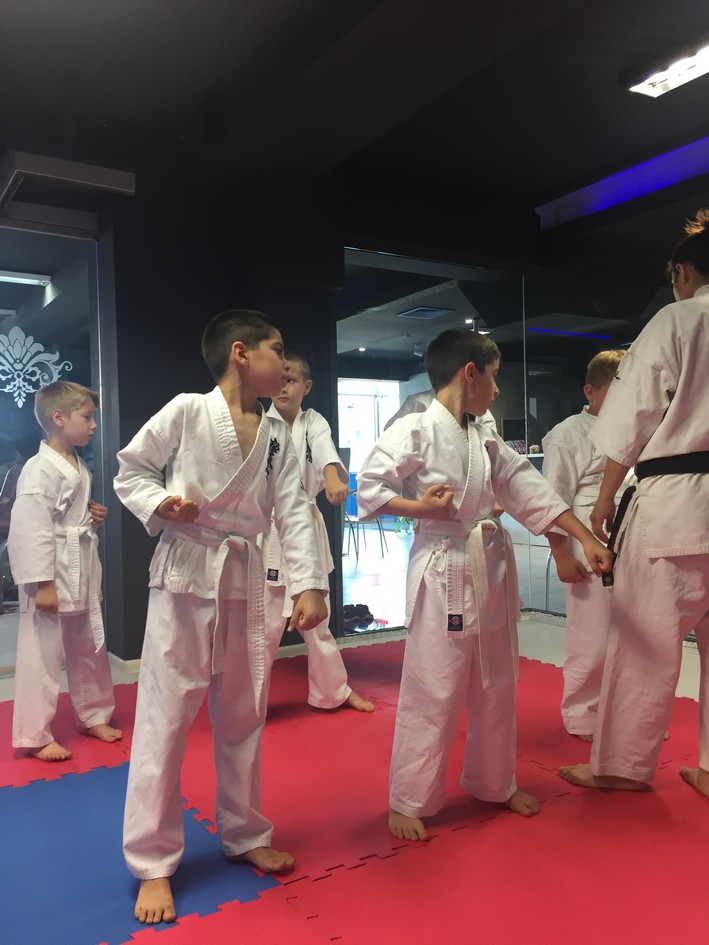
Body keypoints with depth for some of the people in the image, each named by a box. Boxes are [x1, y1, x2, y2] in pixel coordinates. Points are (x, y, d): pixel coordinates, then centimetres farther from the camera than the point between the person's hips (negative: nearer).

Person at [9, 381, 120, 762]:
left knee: (90, 650, 19)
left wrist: (93, 516, 4)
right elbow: (31, 530, -21)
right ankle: (34, 736, 15)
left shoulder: (80, 467, 11)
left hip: (82, 574, 9)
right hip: (51, 577, -9)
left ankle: (94, 716, 35)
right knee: (42, 656, 1)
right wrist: (42, 584, -22)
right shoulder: (40, 469, -17)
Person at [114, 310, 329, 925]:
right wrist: (158, 504, -19)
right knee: (166, 718, 0)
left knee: (243, 715, 16)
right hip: (184, 576, -5)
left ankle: (245, 835, 35)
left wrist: (310, 583, -11)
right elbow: (131, 469, 1)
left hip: (245, 580, 5)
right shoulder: (186, 411, -8)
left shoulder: (278, 436, 5)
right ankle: (153, 864, 18)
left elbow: (294, 511, -1)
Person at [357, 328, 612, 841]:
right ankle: (408, 802, 17)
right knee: (432, 692, -2)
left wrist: (586, 538, 6)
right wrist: (417, 507, -22)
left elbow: (530, 489, 9)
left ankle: (495, 783, 38)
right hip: (442, 572, -7)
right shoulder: (414, 431, -11)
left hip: (492, 570, 8)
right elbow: (368, 487, -9)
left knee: (496, 687, 18)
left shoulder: (487, 440, 11)